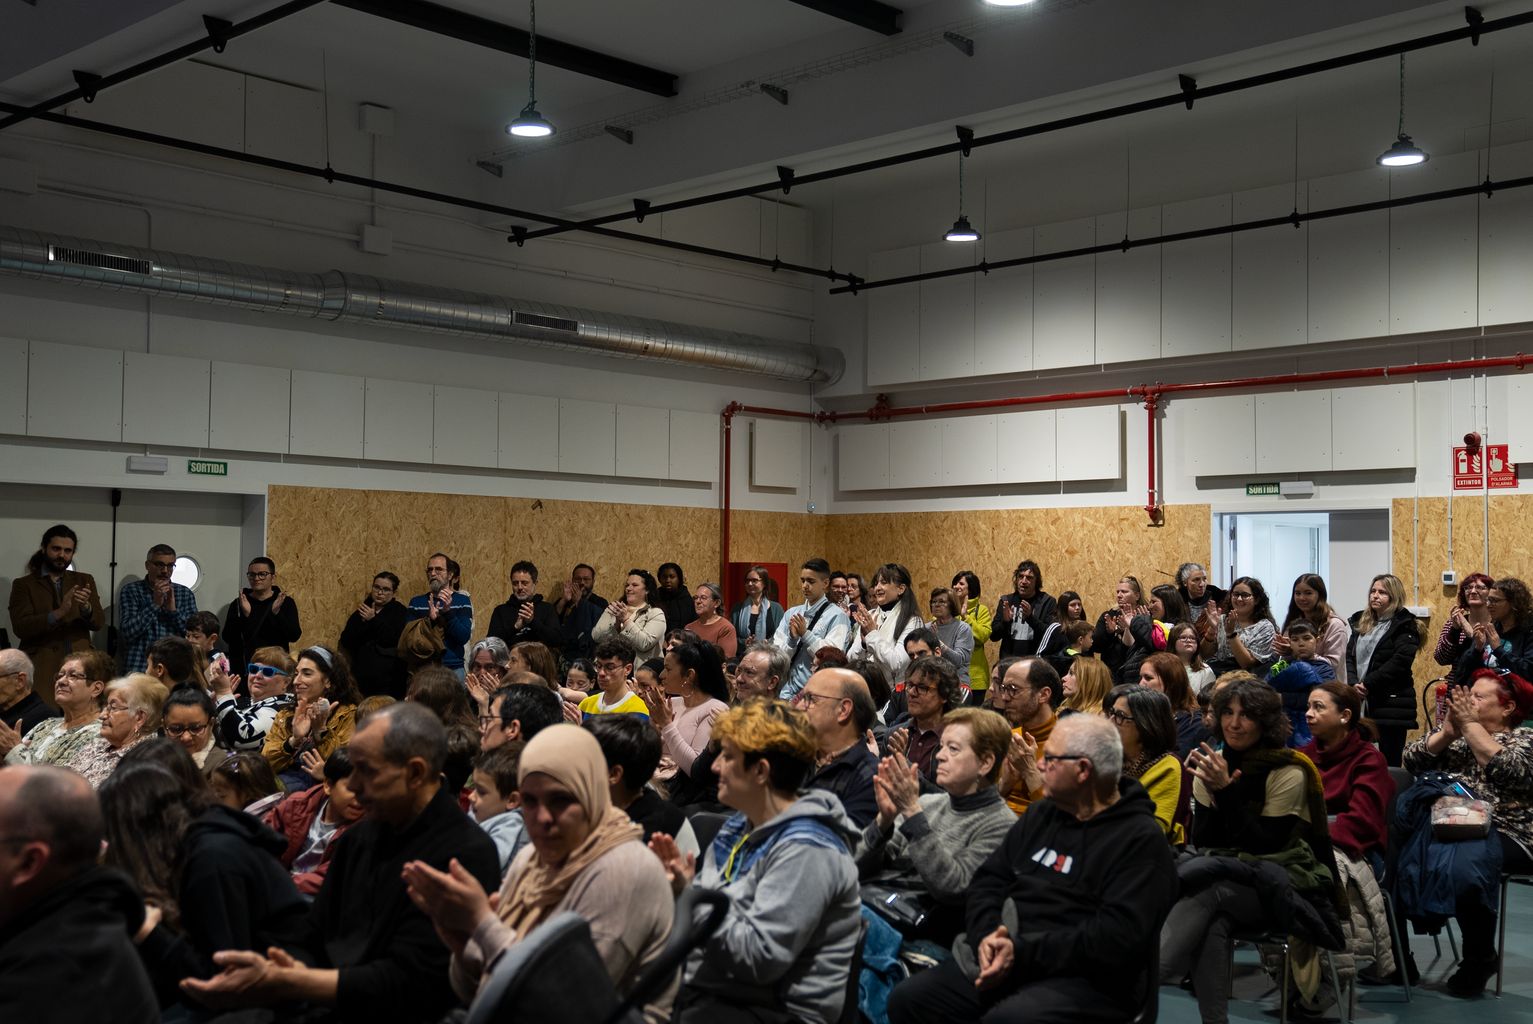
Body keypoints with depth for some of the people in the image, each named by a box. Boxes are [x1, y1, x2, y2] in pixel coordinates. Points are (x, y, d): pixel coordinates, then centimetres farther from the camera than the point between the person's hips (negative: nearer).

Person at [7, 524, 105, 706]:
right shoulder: (23, 584, 6)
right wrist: (58, 613, -21)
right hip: (40, 671, -2)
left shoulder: (85, 581, 14)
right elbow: (20, 627, -7)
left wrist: (86, 608, -18)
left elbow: (99, 622, 4)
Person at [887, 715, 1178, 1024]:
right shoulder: (1042, 814, 18)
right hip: (1004, 960, 7)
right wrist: (987, 934, -6)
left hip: (1085, 979, -7)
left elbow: (1117, 937, -17)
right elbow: (988, 880, 16)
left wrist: (1024, 953, -20)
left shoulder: (1142, 841, -6)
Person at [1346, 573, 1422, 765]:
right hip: (1360, 702, 6)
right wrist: (1353, 684, -8)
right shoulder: (1361, 623, 17)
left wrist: (1367, 684, -15)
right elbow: (1349, 657, 10)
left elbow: (1399, 662, -14)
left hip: (1391, 704, -6)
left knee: (1389, 762, -2)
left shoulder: (1404, 625, -2)